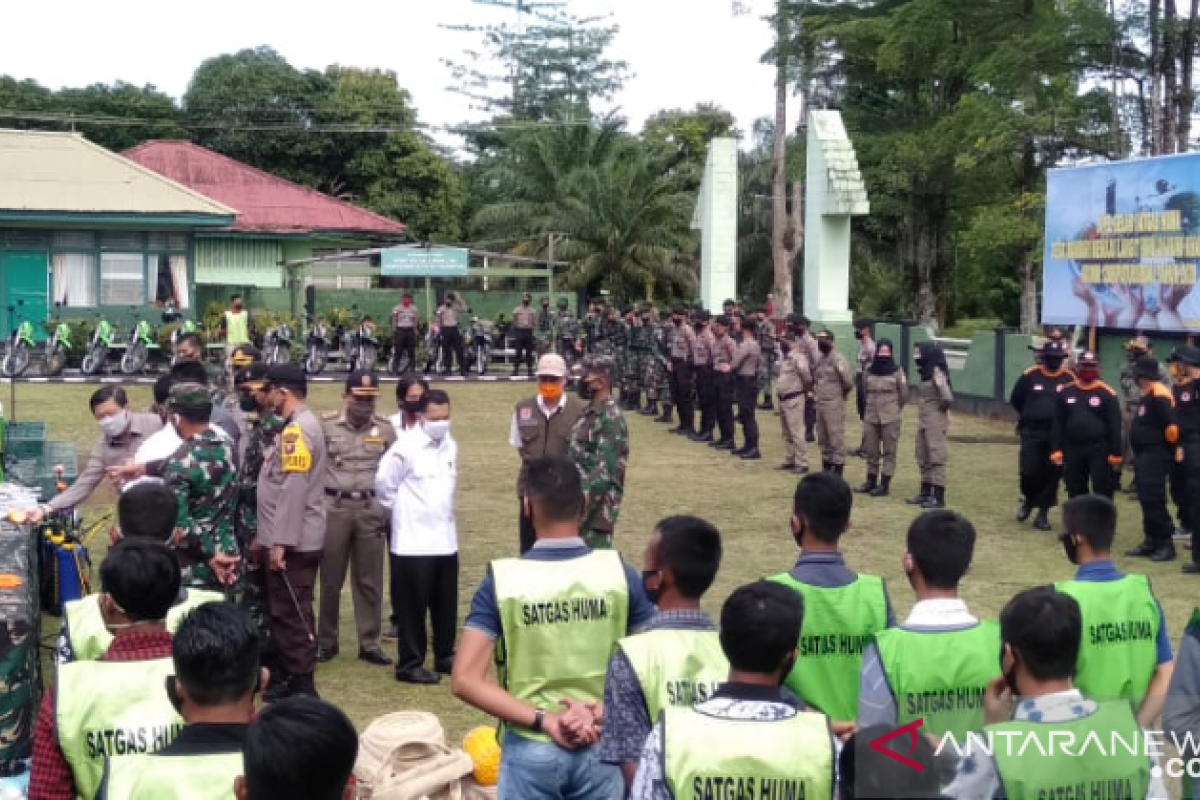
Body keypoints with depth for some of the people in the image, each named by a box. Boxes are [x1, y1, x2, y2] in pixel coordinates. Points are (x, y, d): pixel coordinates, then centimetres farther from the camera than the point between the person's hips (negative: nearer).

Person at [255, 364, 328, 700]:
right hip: (287, 538, 10)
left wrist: (280, 542, -24)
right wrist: (266, 536, 21)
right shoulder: (295, 427, 16)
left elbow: (294, 490, -23)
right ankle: (288, 676, 24)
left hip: (293, 542, -10)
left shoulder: (298, 429, -17)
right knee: (284, 611, 15)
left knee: (292, 612, -4)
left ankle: (302, 685, 3)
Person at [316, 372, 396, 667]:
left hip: (371, 509, 1)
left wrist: (391, 513, 4)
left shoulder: (385, 429, 3)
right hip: (334, 507, -1)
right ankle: (326, 641, 20)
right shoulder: (325, 425, -3)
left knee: (369, 581, 7)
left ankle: (369, 644, 15)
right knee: (330, 580, 8)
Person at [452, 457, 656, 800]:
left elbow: (465, 680, -15)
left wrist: (543, 720, -14)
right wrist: (603, 710, -12)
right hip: (601, 747, 1)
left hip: (530, 749, -1)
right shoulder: (621, 573, -6)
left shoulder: (501, 580, -10)